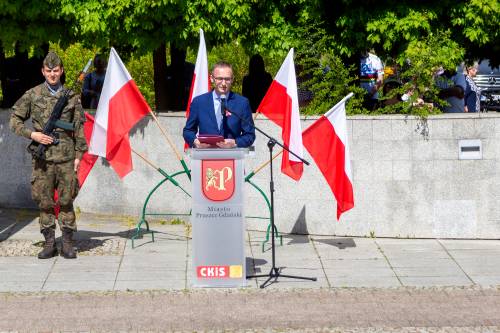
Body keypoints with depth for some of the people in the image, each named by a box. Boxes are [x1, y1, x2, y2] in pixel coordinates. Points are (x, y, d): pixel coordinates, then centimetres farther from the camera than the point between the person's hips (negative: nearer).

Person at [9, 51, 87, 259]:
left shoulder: (71, 96, 7)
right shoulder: (32, 95, 5)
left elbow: (79, 127, 9)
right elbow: (14, 121, 8)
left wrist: (79, 154, 4)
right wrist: (32, 134, -7)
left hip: (66, 157, 0)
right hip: (43, 157, 0)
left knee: (66, 200, 1)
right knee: (45, 201, 2)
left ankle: (67, 244, 7)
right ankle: (49, 243, 9)